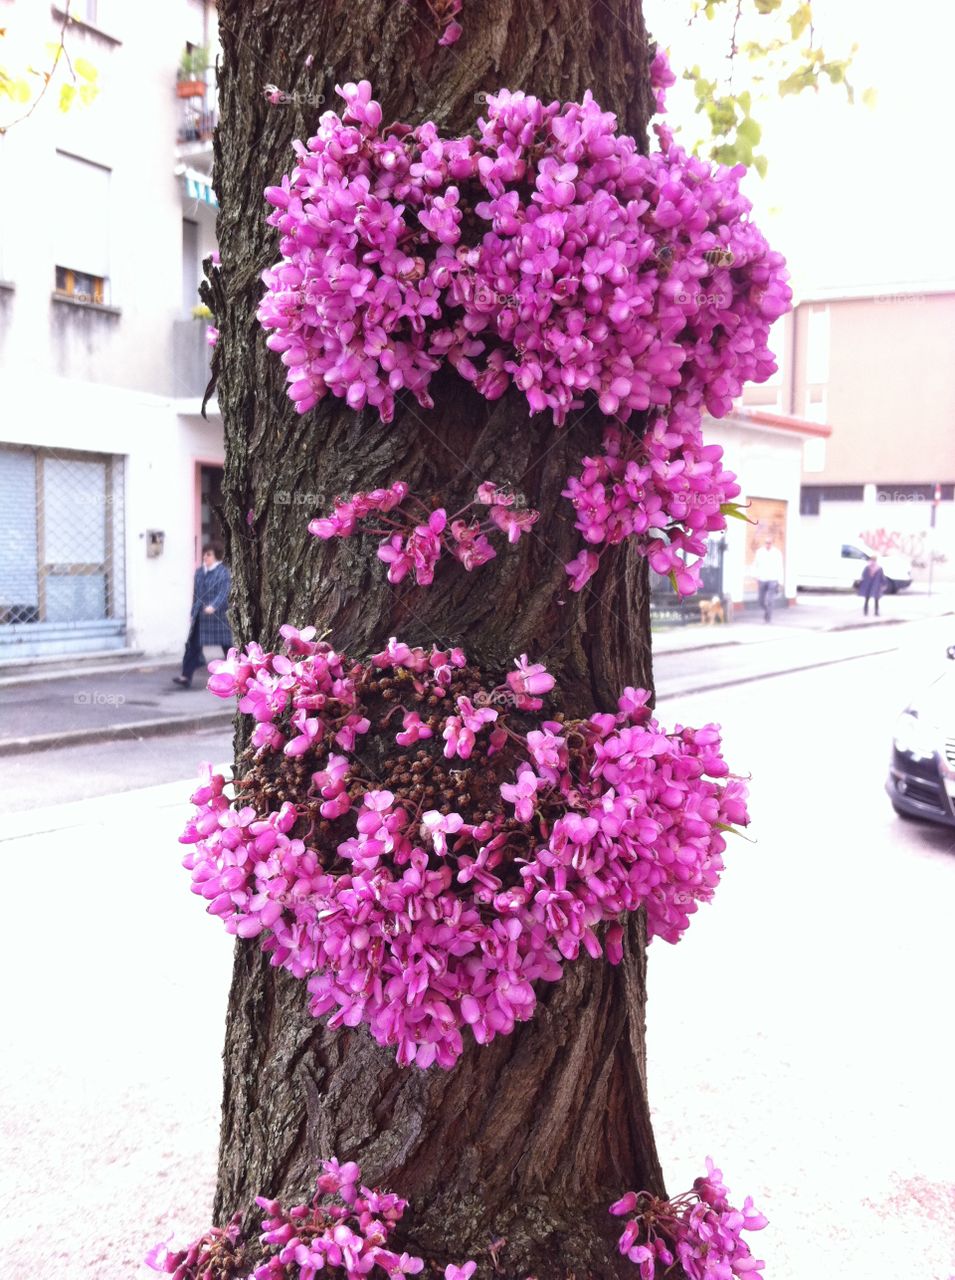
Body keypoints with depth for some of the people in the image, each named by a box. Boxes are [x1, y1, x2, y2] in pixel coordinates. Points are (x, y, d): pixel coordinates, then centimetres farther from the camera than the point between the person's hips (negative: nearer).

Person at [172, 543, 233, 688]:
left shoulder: (223, 572, -8)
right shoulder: (199, 571, 11)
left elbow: (223, 592, -20)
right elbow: (196, 594, 17)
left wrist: (213, 606, -36)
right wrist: (193, 613, 17)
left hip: (217, 615, -5)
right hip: (200, 616, 5)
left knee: (226, 645, 8)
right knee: (192, 645, -5)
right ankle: (186, 677, -8)